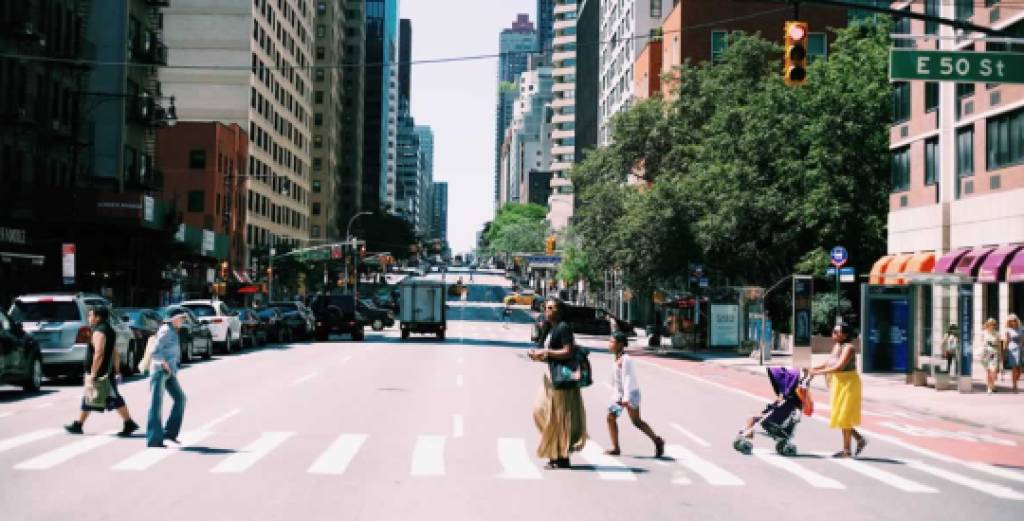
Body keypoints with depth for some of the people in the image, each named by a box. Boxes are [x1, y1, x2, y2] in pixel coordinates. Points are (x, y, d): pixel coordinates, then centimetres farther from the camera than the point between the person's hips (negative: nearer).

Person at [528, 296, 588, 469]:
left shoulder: (563, 328, -11)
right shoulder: (549, 329, 17)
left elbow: (568, 352, -19)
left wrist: (545, 352, -18)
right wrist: (537, 355, 2)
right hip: (551, 376, 10)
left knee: (559, 417, -5)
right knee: (541, 411, 8)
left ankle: (563, 458, 2)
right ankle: (554, 454, 16)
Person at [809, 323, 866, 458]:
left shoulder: (849, 348, -19)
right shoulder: (836, 346, 7)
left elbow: (839, 366, -28)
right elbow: (830, 363, 14)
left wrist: (819, 372, -26)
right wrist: (815, 368, -1)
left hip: (848, 384, -9)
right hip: (838, 383, 9)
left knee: (844, 417, -2)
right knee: (840, 416, 13)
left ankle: (846, 450, 6)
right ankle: (860, 439, 26)